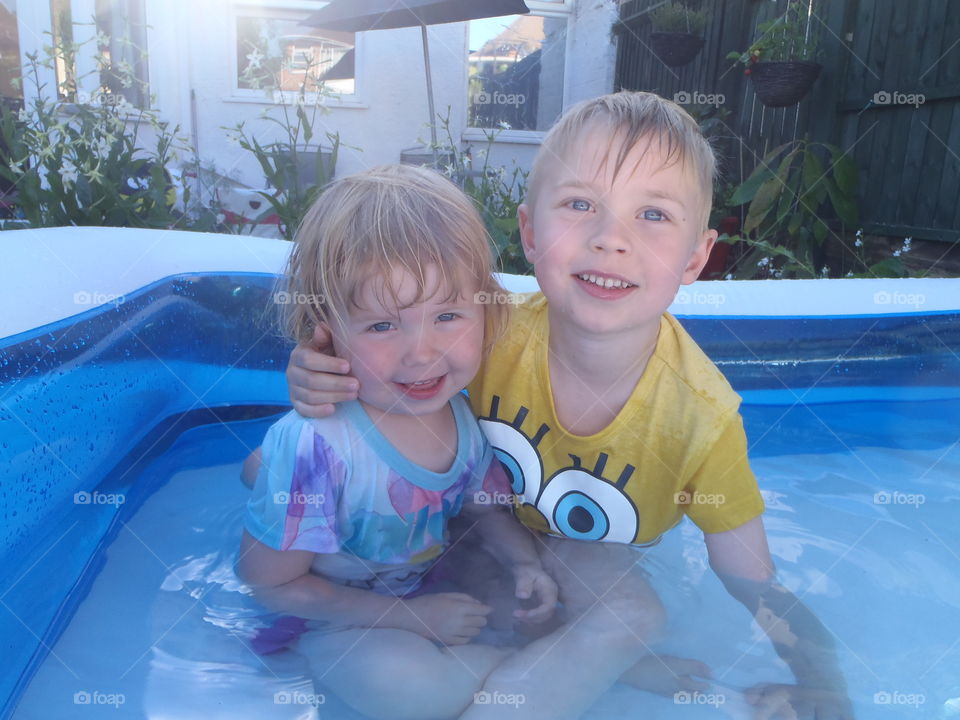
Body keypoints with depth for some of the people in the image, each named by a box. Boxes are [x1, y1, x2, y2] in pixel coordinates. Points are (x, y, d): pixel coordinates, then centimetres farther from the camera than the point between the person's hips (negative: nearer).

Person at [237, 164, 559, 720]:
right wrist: (412, 618, -21)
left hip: (434, 593, 6)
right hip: (333, 624, -5)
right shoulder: (313, 447, -32)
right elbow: (272, 582, -21)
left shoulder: (466, 416, -14)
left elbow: (487, 510, 5)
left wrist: (525, 563, -16)